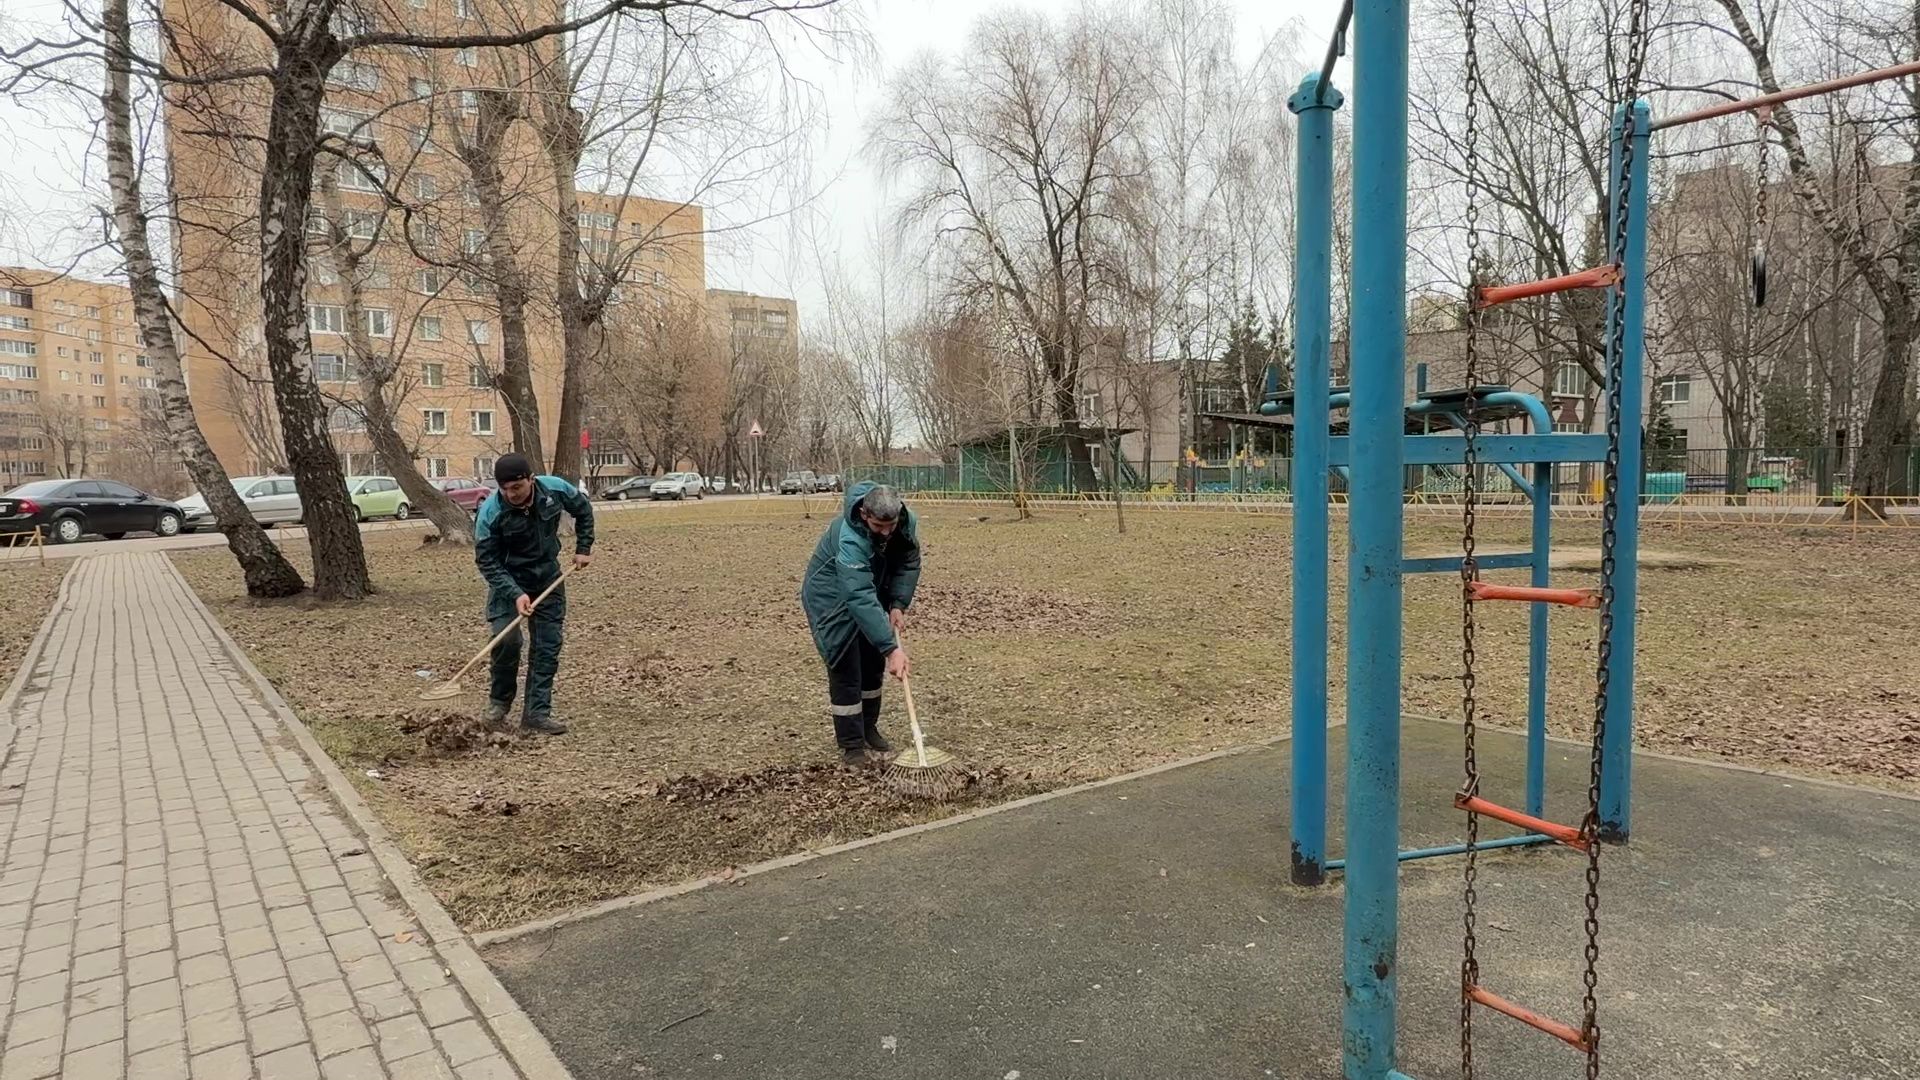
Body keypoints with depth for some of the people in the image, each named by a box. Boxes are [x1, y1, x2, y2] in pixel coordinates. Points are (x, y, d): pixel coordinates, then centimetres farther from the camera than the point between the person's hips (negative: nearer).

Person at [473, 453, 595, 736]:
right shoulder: (490, 513, -26)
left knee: (548, 644, -1)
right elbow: (486, 561, -21)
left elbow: (583, 510, 4)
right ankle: (500, 699, 10)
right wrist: (515, 594, -31)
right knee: (506, 639, -17)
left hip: (548, 577, 3)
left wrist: (583, 548, 1)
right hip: (508, 580, -3)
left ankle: (537, 712, 6)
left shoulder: (555, 489, -18)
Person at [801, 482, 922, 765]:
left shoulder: (908, 523, -22)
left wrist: (899, 604, -19)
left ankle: (868, 728, 29)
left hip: (873, 588, 7)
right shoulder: (850, 539, -41)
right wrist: (891, 648, -51)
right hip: (832, 596, -6)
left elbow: (909, 565, -5)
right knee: (845, 668, -9)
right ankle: (851, 743, 2)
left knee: (873, 663, 13)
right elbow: (860, 599, -47)